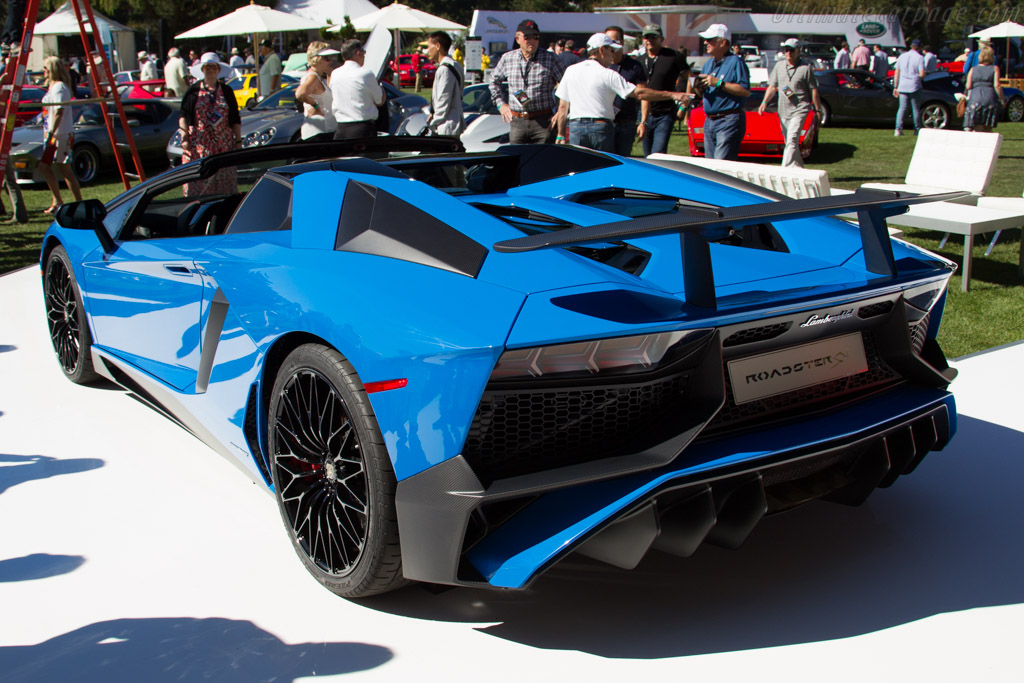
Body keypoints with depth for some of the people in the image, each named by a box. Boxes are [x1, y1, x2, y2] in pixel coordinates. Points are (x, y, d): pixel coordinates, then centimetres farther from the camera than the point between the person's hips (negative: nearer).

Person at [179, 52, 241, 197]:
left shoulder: (226, 91, 11)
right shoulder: (193, 91, 5)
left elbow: (235, 120, 11)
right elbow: (183, 116, 4)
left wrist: (238, 141, 5)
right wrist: (184, 137, -7)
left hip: (223, 145, 2)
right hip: (198, 145, -1)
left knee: (224, 181, -1)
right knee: (198, 179, -6)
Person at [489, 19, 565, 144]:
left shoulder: (549, 59, 0)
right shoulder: (507, 59, 7)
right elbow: (494, 80, 25)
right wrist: (500, 104, 16)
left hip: (543, 123, -2)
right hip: (517, 122, 2)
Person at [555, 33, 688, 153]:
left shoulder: (571, 71, 7)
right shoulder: (608, 75, -5)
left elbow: (563, 106, 8)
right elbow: (639, 93, -8)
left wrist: (560, 135, 13)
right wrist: (672, 95, -5)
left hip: (575, 128, 3)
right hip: (601, 127, -3)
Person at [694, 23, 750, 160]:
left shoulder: (735, 62, -8)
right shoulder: (708, 64, 17)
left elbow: (746, 91, -17)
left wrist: (719, 83, -19)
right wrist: (699, 87, -4)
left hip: (729, 121, -8)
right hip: (709, 121, 8)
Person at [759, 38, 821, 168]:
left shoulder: (805, 68, -3)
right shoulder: (779, 66, 11)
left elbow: (814, 90, 0)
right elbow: (772, 87, 15)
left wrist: (818, 110, -1)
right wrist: (765, 102, -1)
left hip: (799, 110, -6)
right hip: (783, 110, 6)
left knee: (792, 140, -18)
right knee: (790, 143, 11)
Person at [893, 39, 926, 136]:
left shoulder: (902, 56, 7)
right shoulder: (919, 58, -6)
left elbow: (896, 73, 7)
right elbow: (922, 74, -14)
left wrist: (895, 87, 12)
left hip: (902, 86, 3)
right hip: (915, 87, -3)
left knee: (902, 108, 4)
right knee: (916, 109, 8)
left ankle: (898, 129, -11)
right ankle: (917, 129, 13)